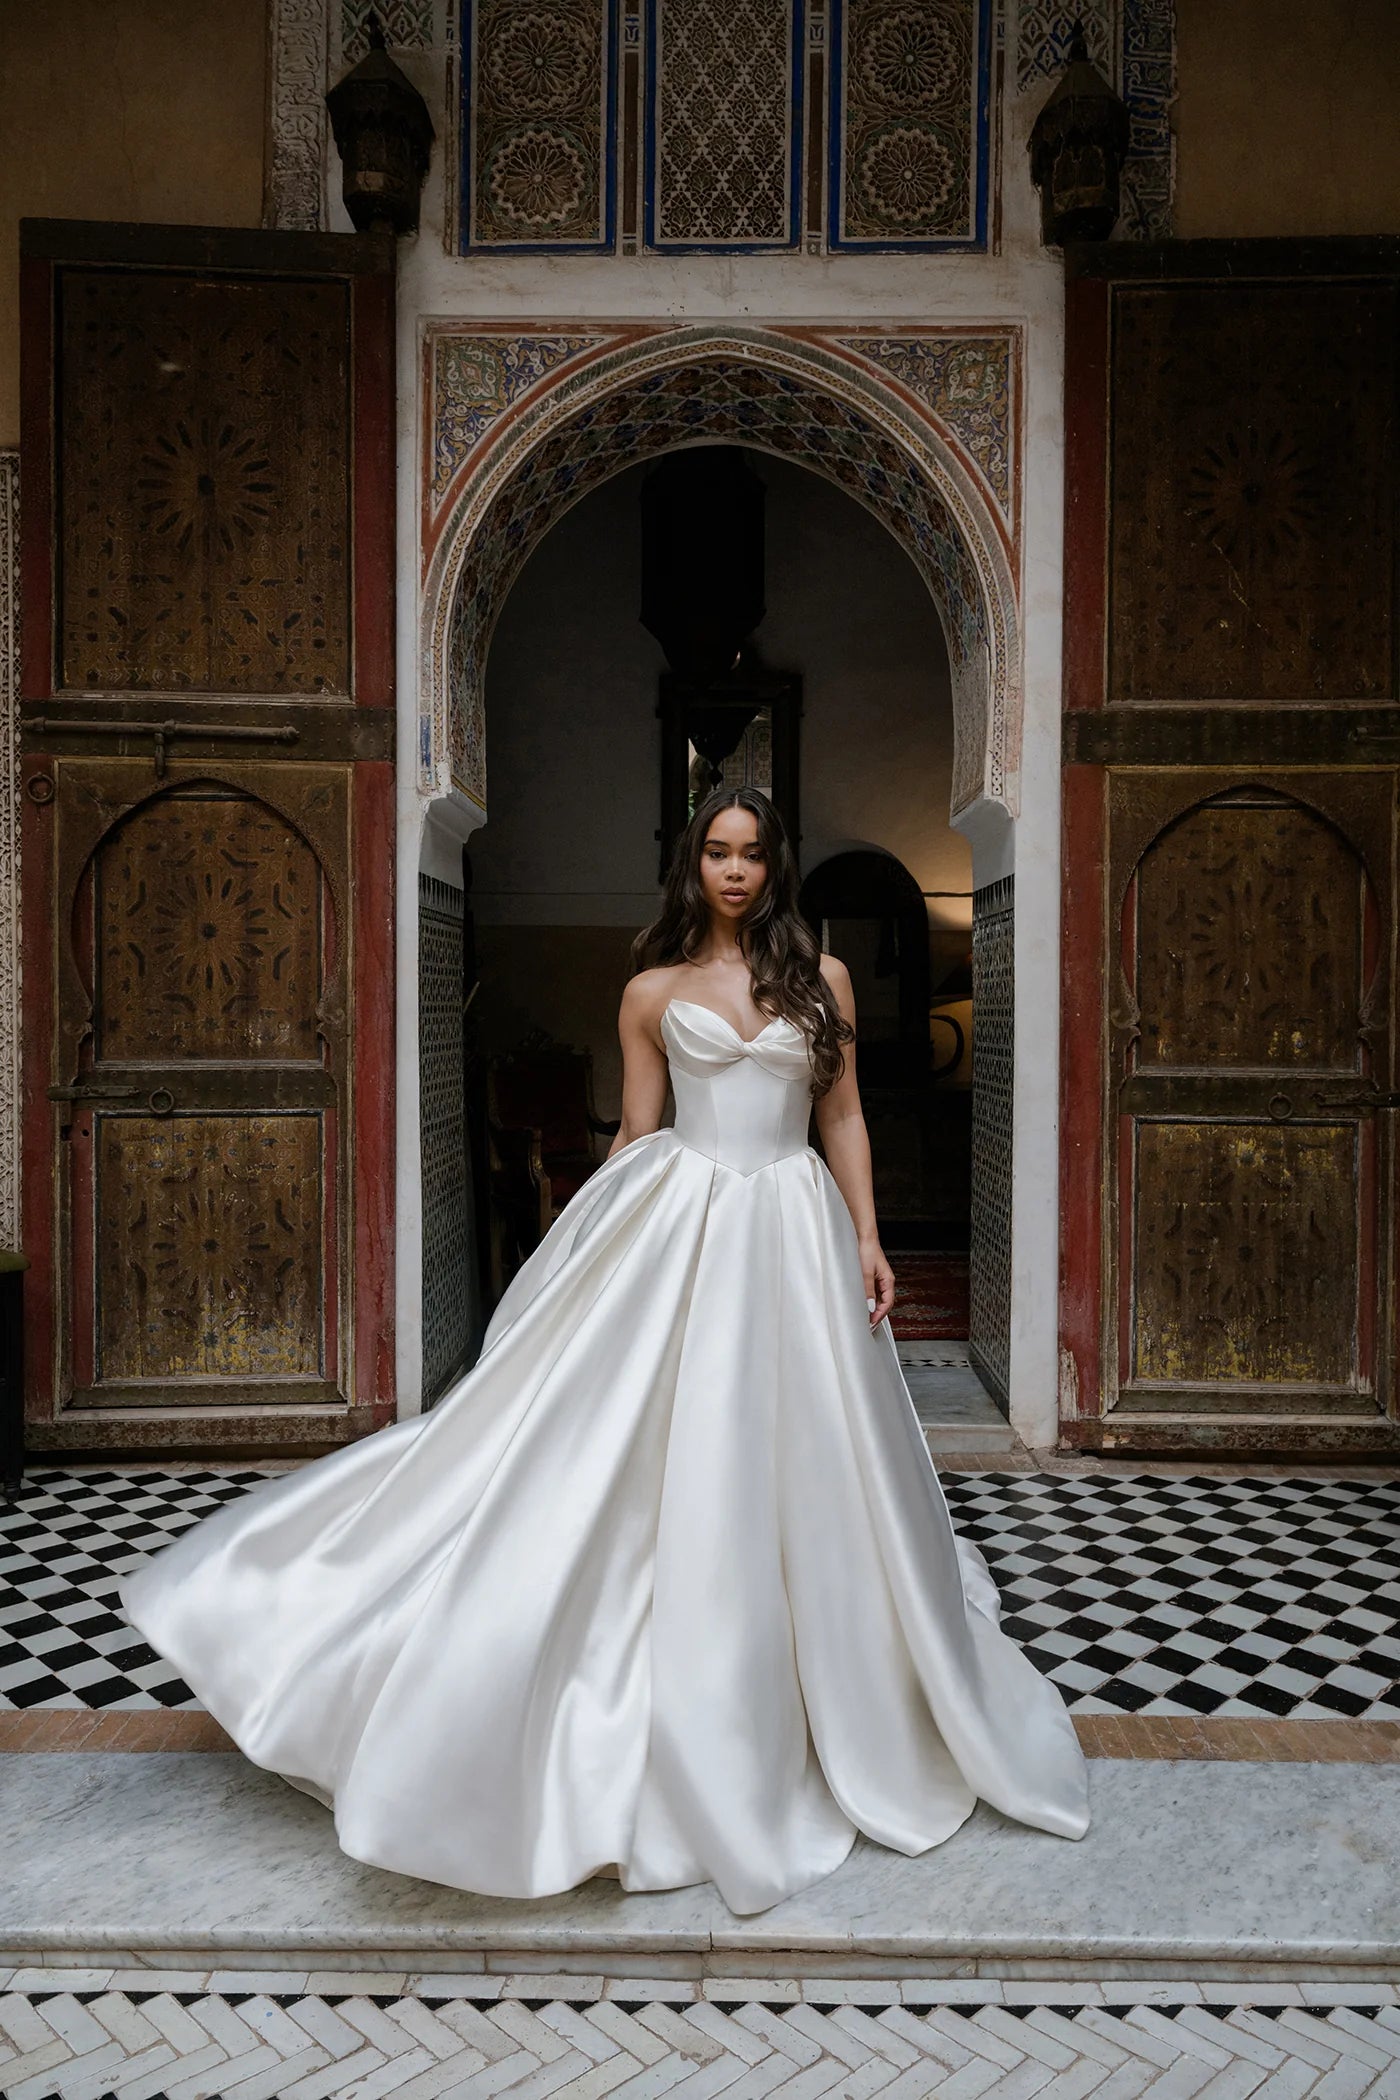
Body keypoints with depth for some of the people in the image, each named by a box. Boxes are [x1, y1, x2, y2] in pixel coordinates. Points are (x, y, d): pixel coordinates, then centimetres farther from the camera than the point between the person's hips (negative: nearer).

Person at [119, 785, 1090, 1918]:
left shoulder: (822, 976, 7)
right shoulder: (653, 992, 5)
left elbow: (843, 1116, 8)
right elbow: (635, 1135, 7)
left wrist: (867, 1238, 3)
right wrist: (599, 1257, 5)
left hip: (792, 1234, 1)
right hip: (680, 1231, -1)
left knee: (795, 1463, 10)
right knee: (666, 1461, 0)